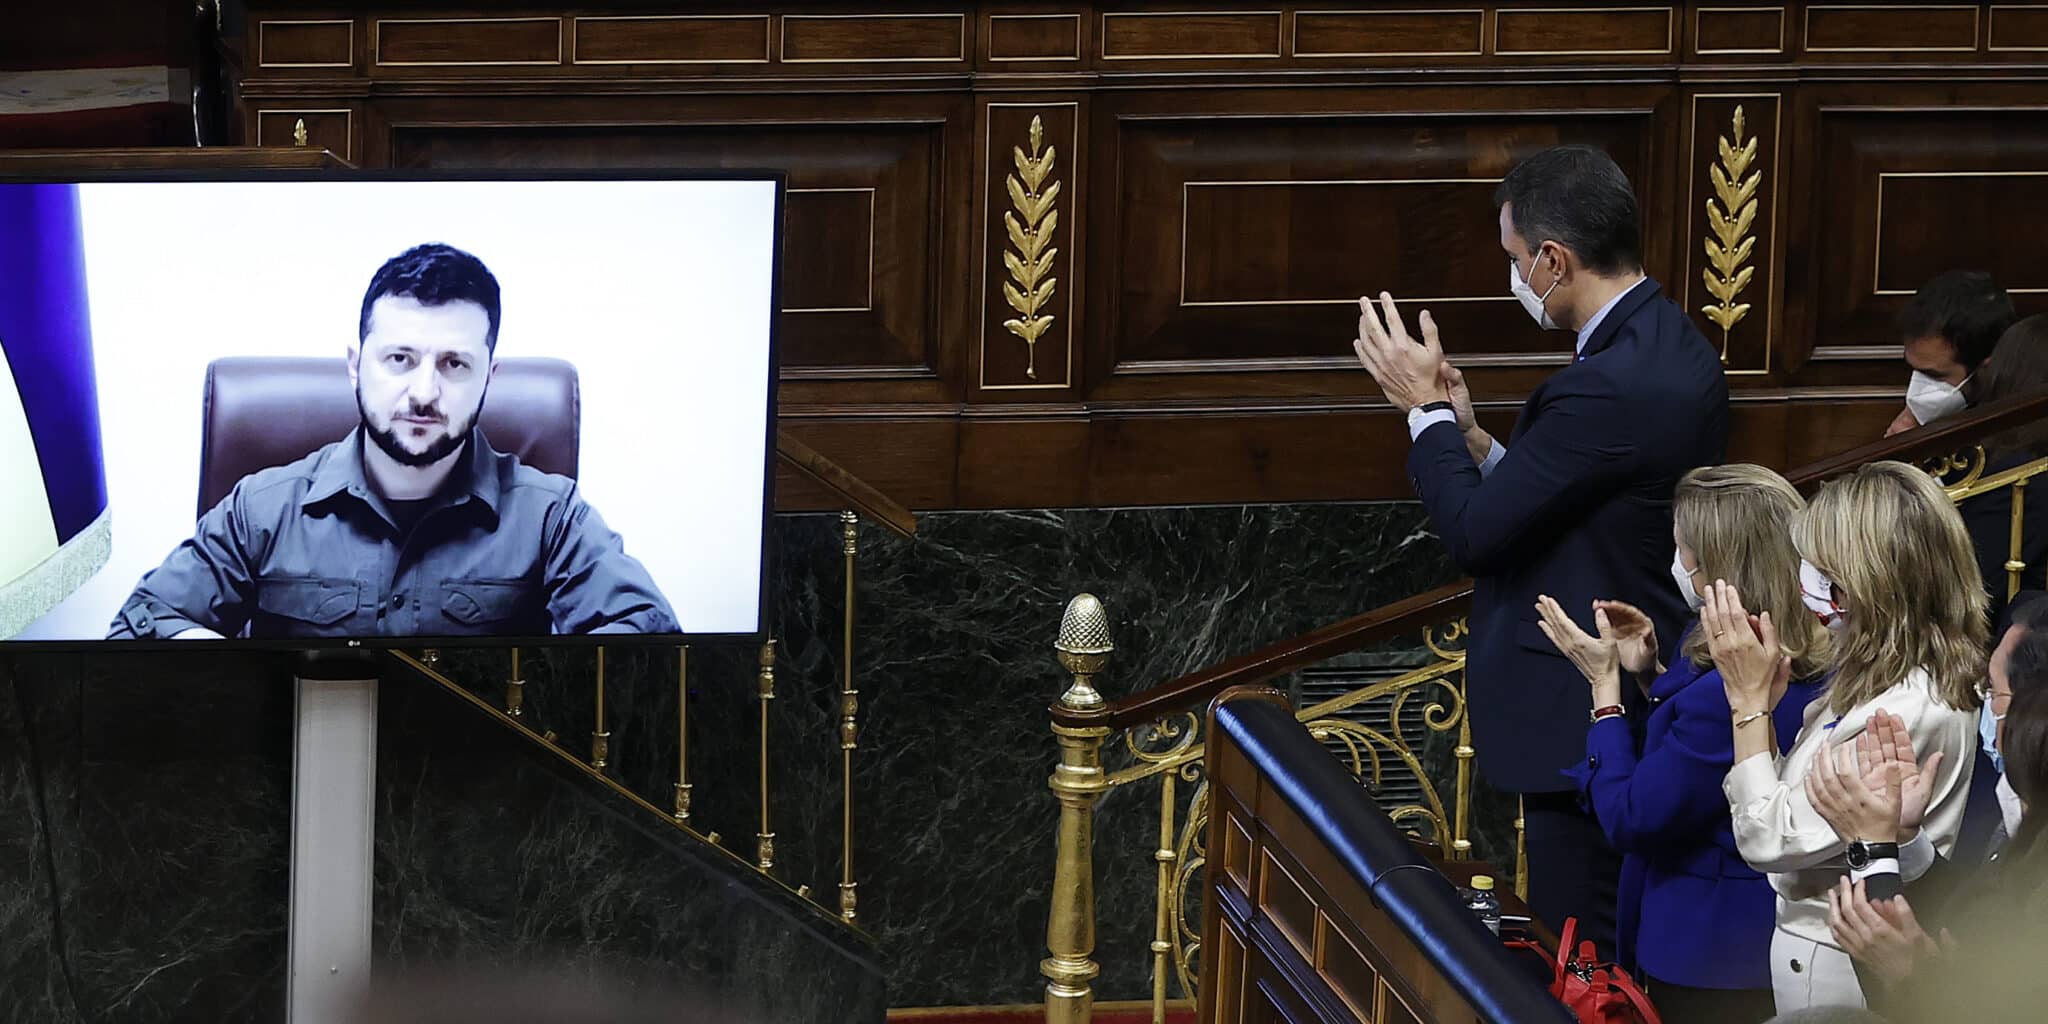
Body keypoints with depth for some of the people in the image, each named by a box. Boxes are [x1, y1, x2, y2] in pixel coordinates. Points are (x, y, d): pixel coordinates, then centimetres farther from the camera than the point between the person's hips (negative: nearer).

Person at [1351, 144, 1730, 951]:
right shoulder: (1676, 351, 7)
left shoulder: (1608, 387, -25)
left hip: (1583, 732, -10)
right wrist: (1470, 437, 4)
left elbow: (1474, 531, -20)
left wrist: (1426, 407, -6)